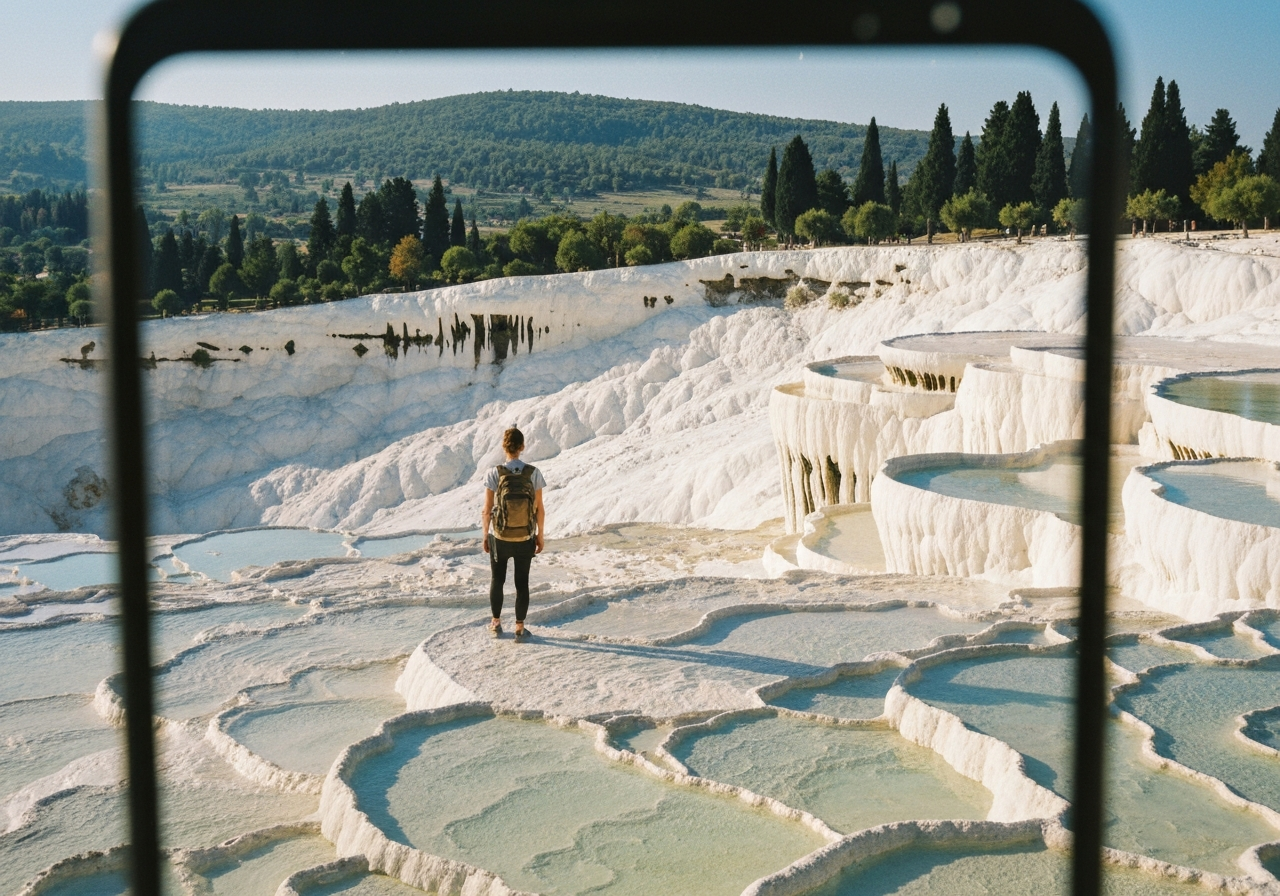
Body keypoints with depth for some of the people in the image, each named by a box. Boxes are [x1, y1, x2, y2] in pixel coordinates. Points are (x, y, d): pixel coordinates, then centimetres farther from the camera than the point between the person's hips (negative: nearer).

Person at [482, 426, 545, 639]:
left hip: (500, 539, -1)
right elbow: (540, 510, -7)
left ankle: (496, 624, 29)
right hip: (525, 540, 1)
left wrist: (485, 536, 3)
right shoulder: (533, 473, -11)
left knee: (497, 580, 20)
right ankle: (520, 628, 19)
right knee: (522, 582, 15)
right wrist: (540, 535, 7)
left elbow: (487, 511, -11)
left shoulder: (495, 474, -14)